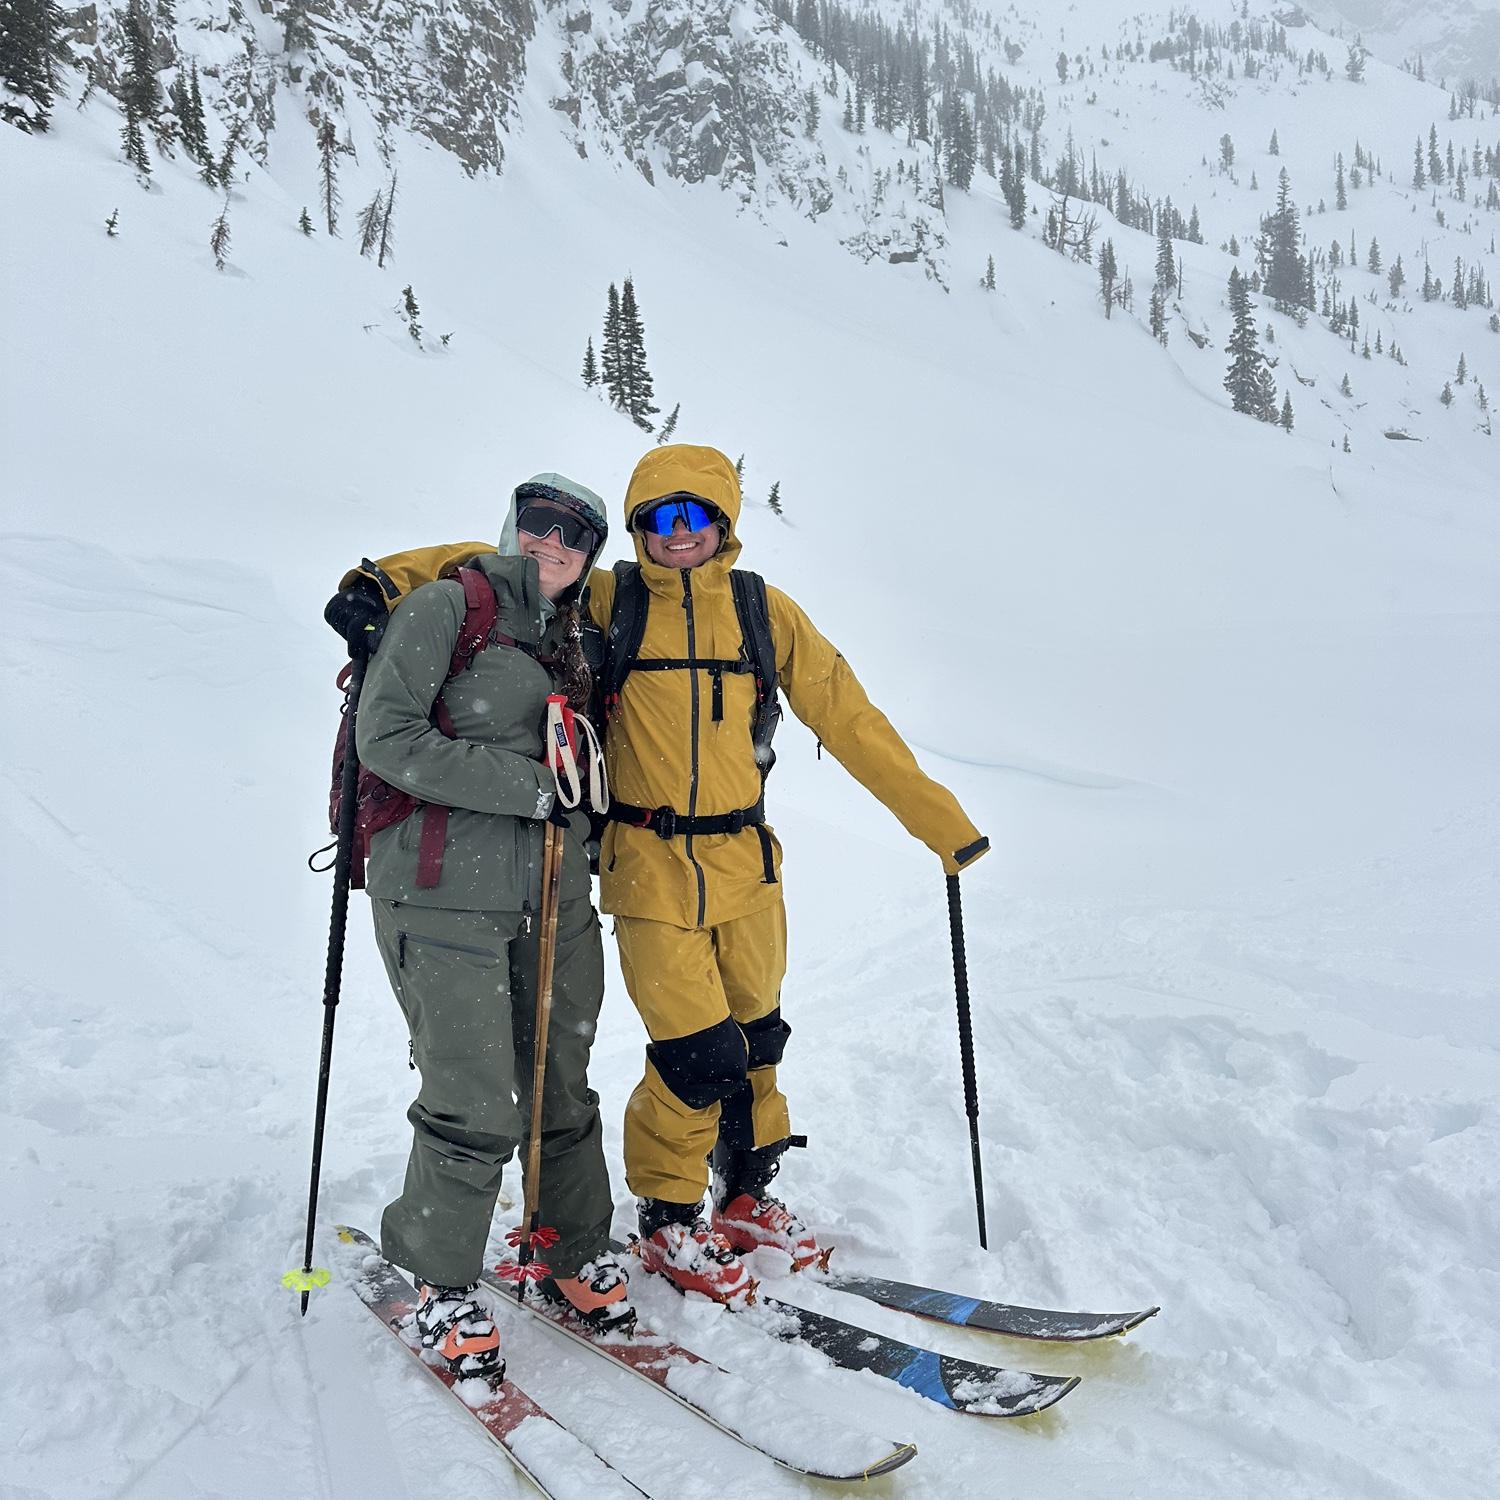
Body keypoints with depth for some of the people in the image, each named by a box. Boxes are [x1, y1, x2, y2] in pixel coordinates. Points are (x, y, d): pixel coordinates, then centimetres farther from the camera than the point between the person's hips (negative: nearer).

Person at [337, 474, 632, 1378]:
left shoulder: (572, 639, 17)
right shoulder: (446, 607, -3)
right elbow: (387, 736, -12)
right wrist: (525, 785, -14)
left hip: (554, 896, 6)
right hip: (448, 895, -6)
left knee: (562, 1088, 12)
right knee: (476, 1107, -6)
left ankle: (578, 1254, 31)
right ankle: (445, 1279, 17)